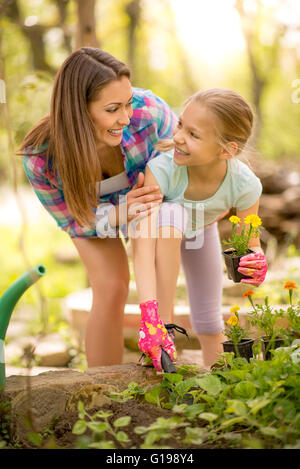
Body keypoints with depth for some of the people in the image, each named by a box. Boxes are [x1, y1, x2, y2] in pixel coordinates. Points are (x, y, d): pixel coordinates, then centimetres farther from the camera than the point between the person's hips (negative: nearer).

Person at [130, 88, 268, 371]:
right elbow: (143, 245, -50)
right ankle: (163, 328, -33)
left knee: (207, 314, 9)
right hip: (155, 216, -2)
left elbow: (251, 244, -21)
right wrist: (148, 313, -61)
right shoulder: (162, 168, -44)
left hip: (201, 227, 3)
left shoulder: (245, 185, -36)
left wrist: (255, 263, -46)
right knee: (171, 216, -40)